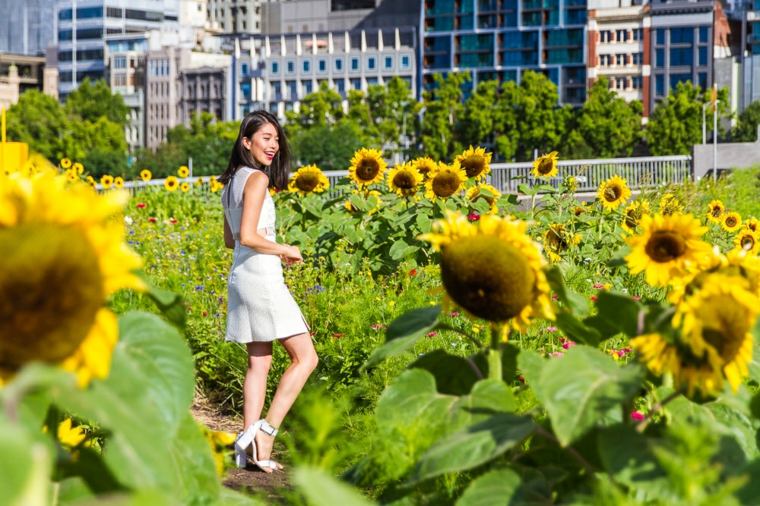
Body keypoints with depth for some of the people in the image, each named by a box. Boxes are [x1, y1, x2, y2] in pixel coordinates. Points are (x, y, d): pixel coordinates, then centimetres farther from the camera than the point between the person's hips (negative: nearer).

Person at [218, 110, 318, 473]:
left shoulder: (231, 181, 15)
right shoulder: (257, 178, -13)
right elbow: (247, 237, -21)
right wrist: (284, 250, -7)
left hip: (240, 276, 9)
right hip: (262, 278, -9)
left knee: (259, 362, 11)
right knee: (305, 358, -4)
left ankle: (249, 445, 7)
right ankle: (265, 430, -9)